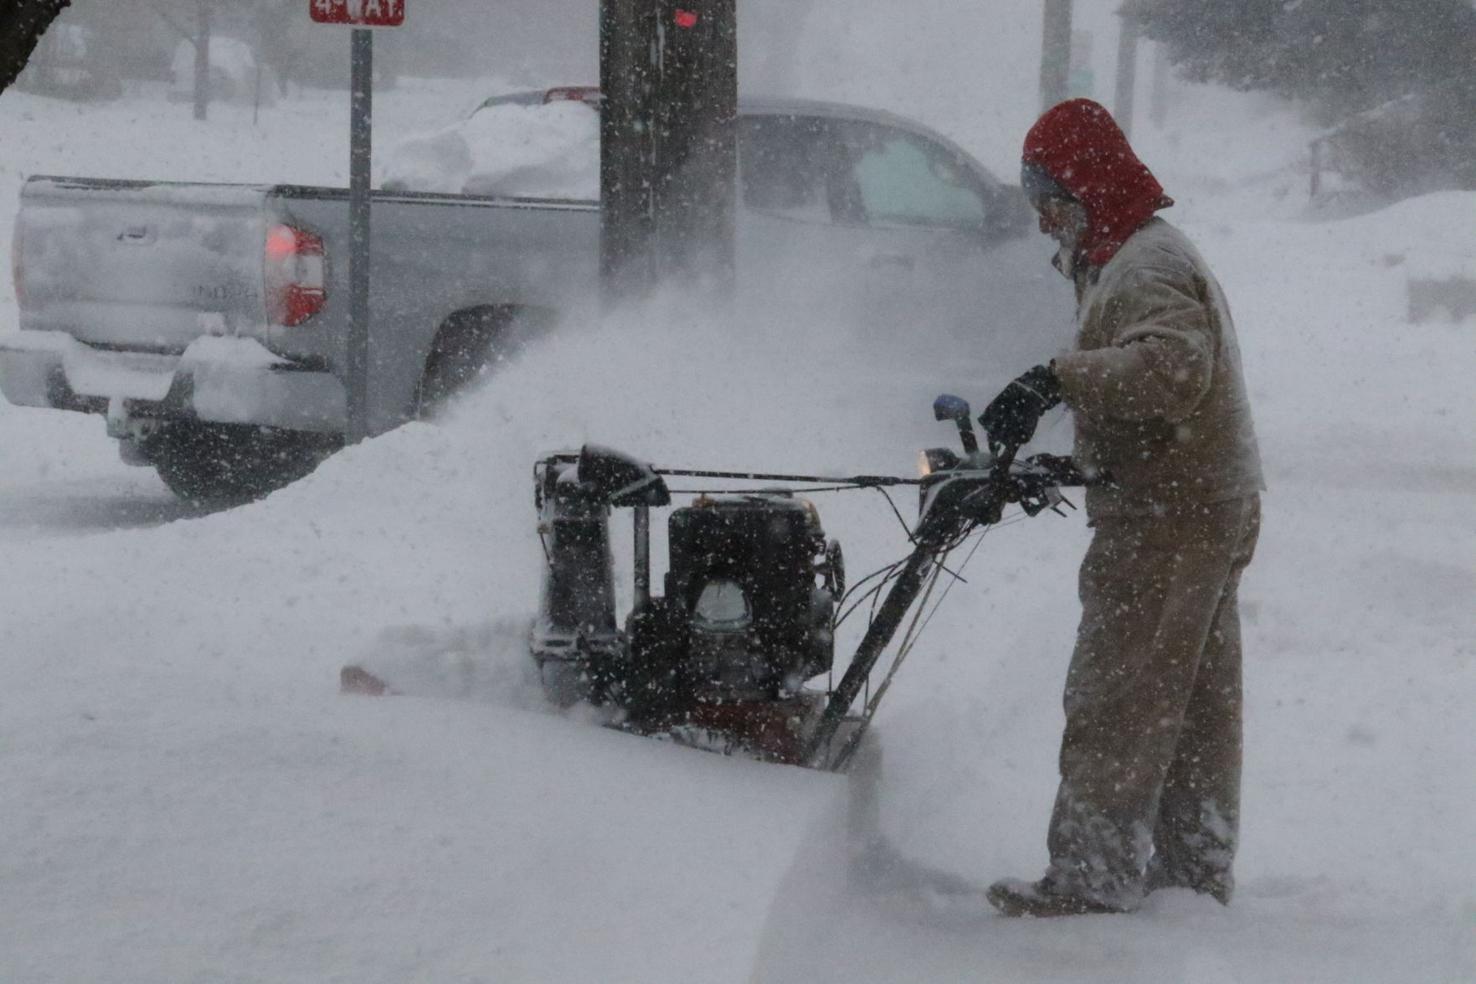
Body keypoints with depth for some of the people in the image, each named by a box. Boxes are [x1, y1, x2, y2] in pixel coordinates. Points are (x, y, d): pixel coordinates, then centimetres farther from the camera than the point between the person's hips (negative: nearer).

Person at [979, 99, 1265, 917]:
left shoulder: (1147, 267, -17)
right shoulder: (1121, 261, 19)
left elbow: (1173, 366, -36)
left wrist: (1061, 379, -41)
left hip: (1167, 518, -11)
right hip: (1208, 511, 11)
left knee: (1116, 697, -9)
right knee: (1196, 703, 15)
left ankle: (1090, 876, -8)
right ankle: (1195, 868, 23)